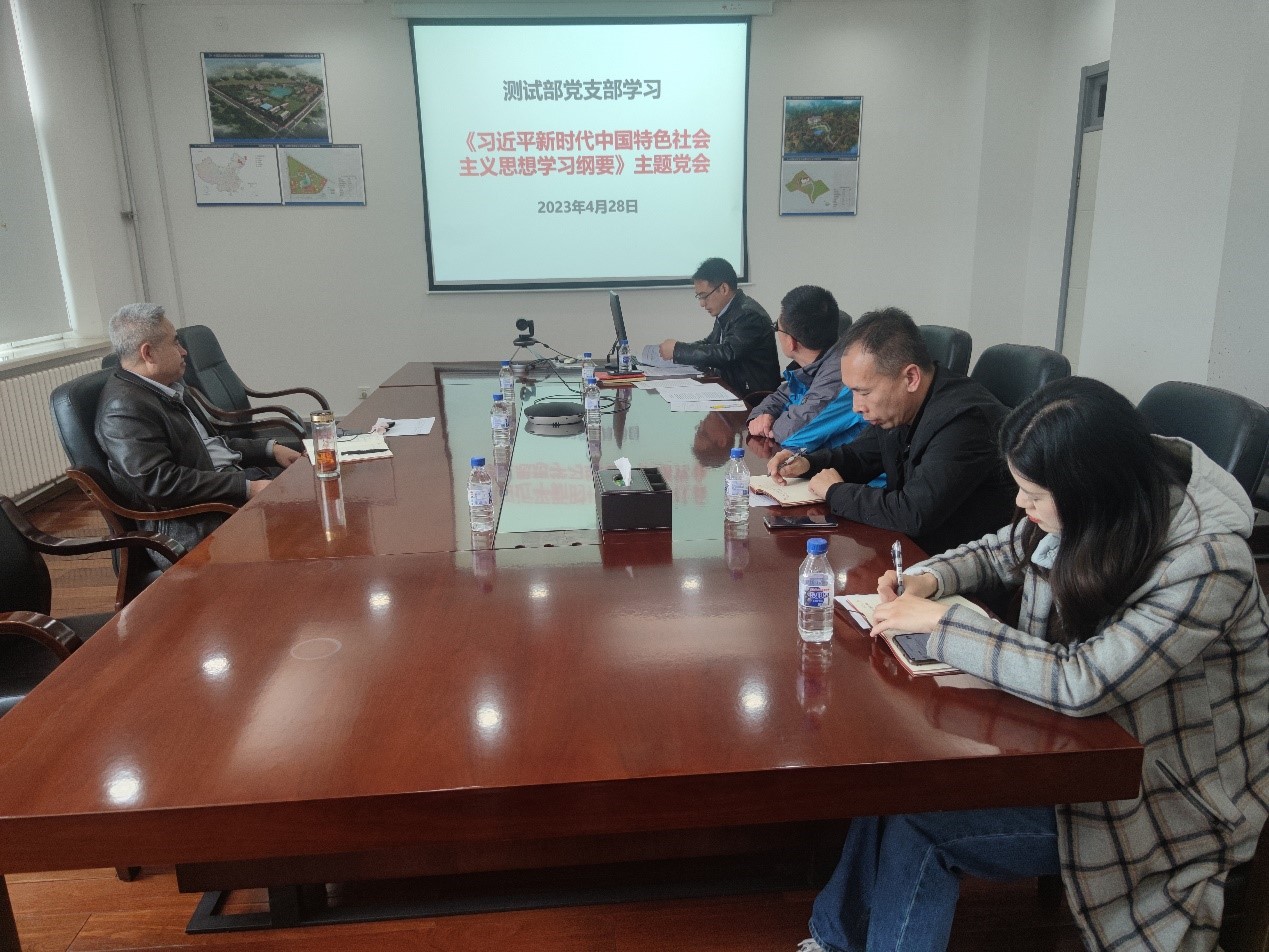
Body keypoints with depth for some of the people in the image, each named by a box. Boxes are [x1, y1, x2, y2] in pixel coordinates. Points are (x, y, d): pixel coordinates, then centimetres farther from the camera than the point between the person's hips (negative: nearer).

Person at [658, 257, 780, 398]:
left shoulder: (749, 314, -19)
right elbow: (709, 343, 17)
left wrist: (678, 350, -21)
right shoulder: (725, 313, 8)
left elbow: (726, 353, -28)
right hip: (731, 389, 8)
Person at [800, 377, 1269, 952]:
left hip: (1169, 795, -6)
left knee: (910, 812, -19)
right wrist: (926, 580, -8)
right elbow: (999, 553, 12)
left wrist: (940, 623, -26)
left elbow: (1082, 684, -32)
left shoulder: (1205, 559, -28)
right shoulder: (1082, 514, -7)